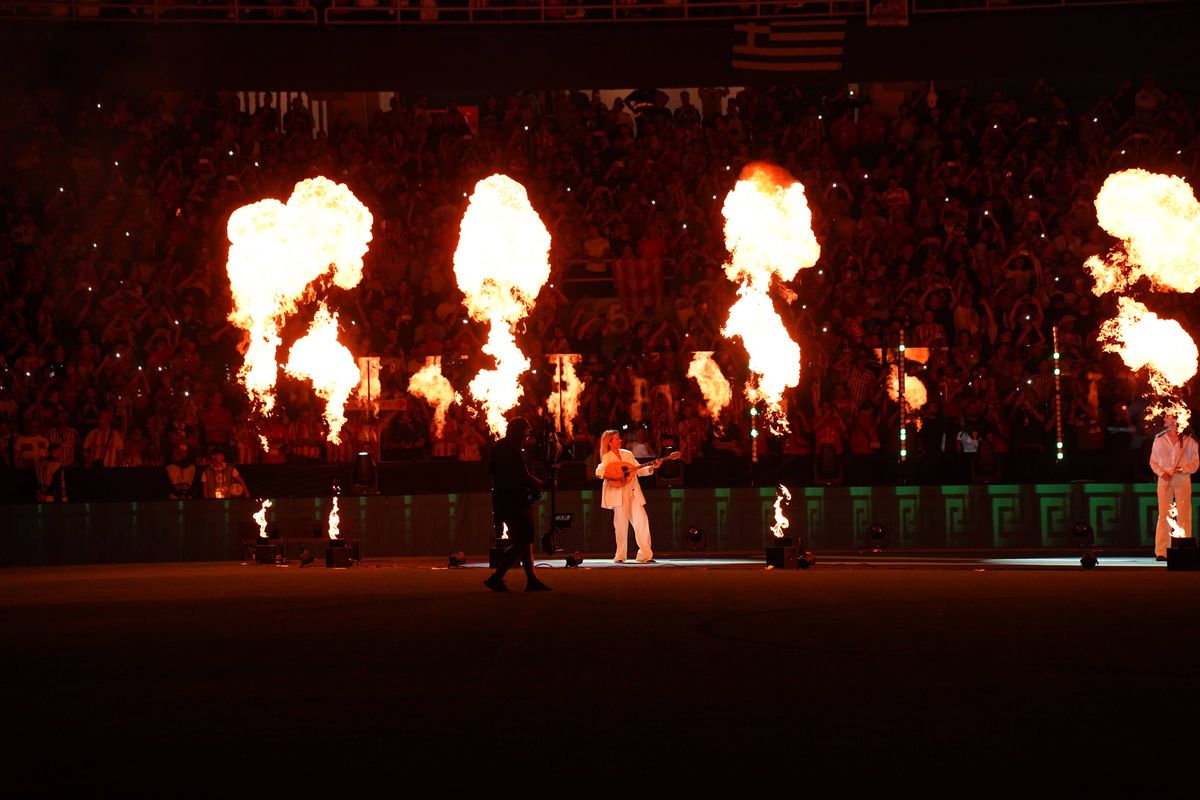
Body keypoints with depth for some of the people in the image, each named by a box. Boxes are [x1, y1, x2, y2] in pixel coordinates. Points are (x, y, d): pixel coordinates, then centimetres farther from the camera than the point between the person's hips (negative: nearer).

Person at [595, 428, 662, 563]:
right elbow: (599, 471, -17)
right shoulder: (607, 457, -1)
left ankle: (645, 555, -2)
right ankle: (620, 556, 6)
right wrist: (610, 479, -29)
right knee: (621, 523, -4)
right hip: (618, 494, -5)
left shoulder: (628, 454, 15)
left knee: (642, 521, -4)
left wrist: (652, 467, 2)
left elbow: (639, 470, 15)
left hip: (633, 492, 5)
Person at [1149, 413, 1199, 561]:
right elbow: (1153, 461, 12)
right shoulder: (1159, 440, 10)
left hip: (1183, 479, -1)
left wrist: (1184, 468, -11)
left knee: (1184, 515, -4)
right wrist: (1161, 472, -5)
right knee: (1164, 515, -4)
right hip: (1165, 480, 1)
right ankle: (1161, 551, -4)